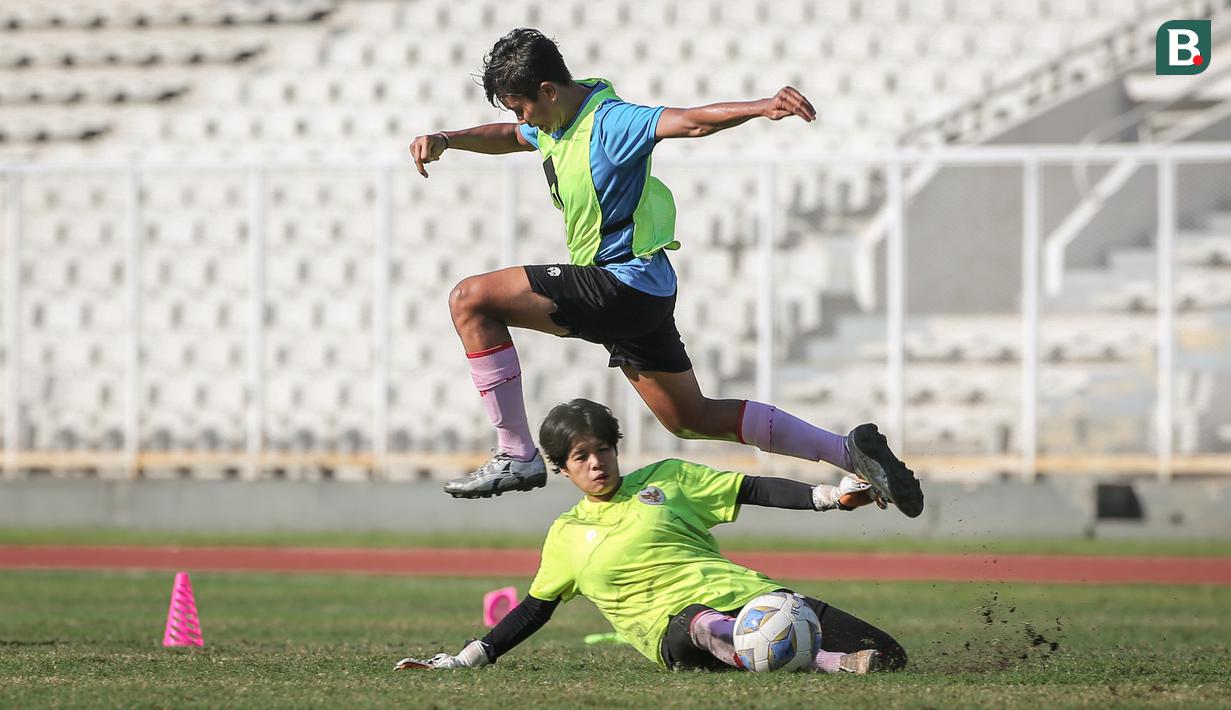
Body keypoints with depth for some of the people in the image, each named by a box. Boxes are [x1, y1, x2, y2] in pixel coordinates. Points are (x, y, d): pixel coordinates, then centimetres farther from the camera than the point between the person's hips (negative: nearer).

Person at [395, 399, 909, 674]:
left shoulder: (666, 479, 18)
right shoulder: (567, 535, 20)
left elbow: (754, 490, 16)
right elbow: (535, 608, 27)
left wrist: (830, 496, 4)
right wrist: (468, 659, 19)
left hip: (739, 592, 7)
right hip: (673, 627, -7)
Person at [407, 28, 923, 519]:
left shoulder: (608, 122, -18)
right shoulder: (556, 122, 11)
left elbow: (690, 121, -32)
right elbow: (508, 136, 33)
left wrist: (761, 108, -49)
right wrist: (445, 140, 16)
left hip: (623, 283, -11)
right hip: (639, 295, 11)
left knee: (470, 300, -13)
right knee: (692, 419, 18)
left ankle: (516, 455, -15)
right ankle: (849, 452, 18)